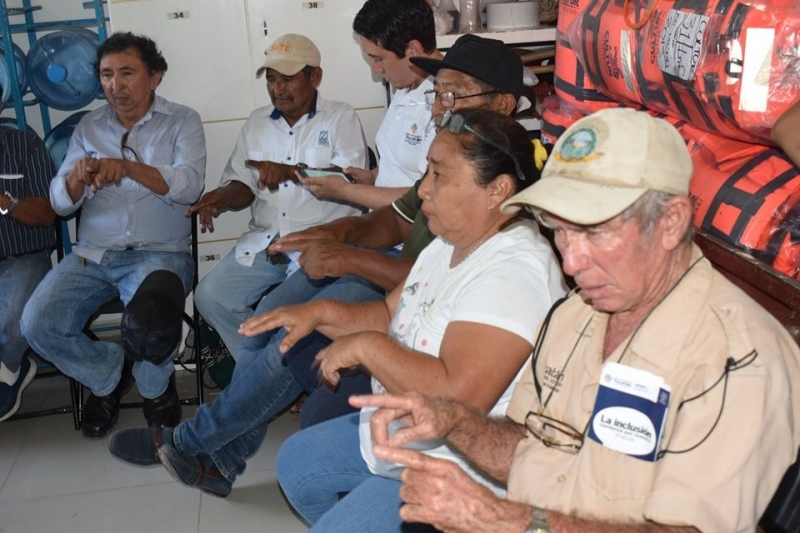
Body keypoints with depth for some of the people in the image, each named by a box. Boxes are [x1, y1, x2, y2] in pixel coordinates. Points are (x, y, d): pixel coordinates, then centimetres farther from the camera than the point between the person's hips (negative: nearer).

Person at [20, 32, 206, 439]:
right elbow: (60, 204, 8)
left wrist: (128, 166, -26)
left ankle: (156, 387, 1)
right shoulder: (88, 127, 14)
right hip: (91, 255, 4)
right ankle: (108, 373, 12)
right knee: (37, 325, -18)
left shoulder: (182, 122, 5)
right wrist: (77, 177, -16)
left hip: (159, 252, -4)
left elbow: (189, 186, -12)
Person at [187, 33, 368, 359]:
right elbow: (243, 186, 14)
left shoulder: (340, 118, 4)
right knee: (210, 297, -13)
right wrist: (222, 198, -10)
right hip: (263, 242, 6)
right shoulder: (257, 123, 18)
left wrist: (290, 171, -21)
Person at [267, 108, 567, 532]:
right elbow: (392, 315, 14)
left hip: (452, 469, -10)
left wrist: (366, 346, -25)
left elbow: (456, 396, -36)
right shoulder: (451, 243, 3)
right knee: (295, 463, 22)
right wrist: (321, 313, -2)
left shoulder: (512, 273, -28)